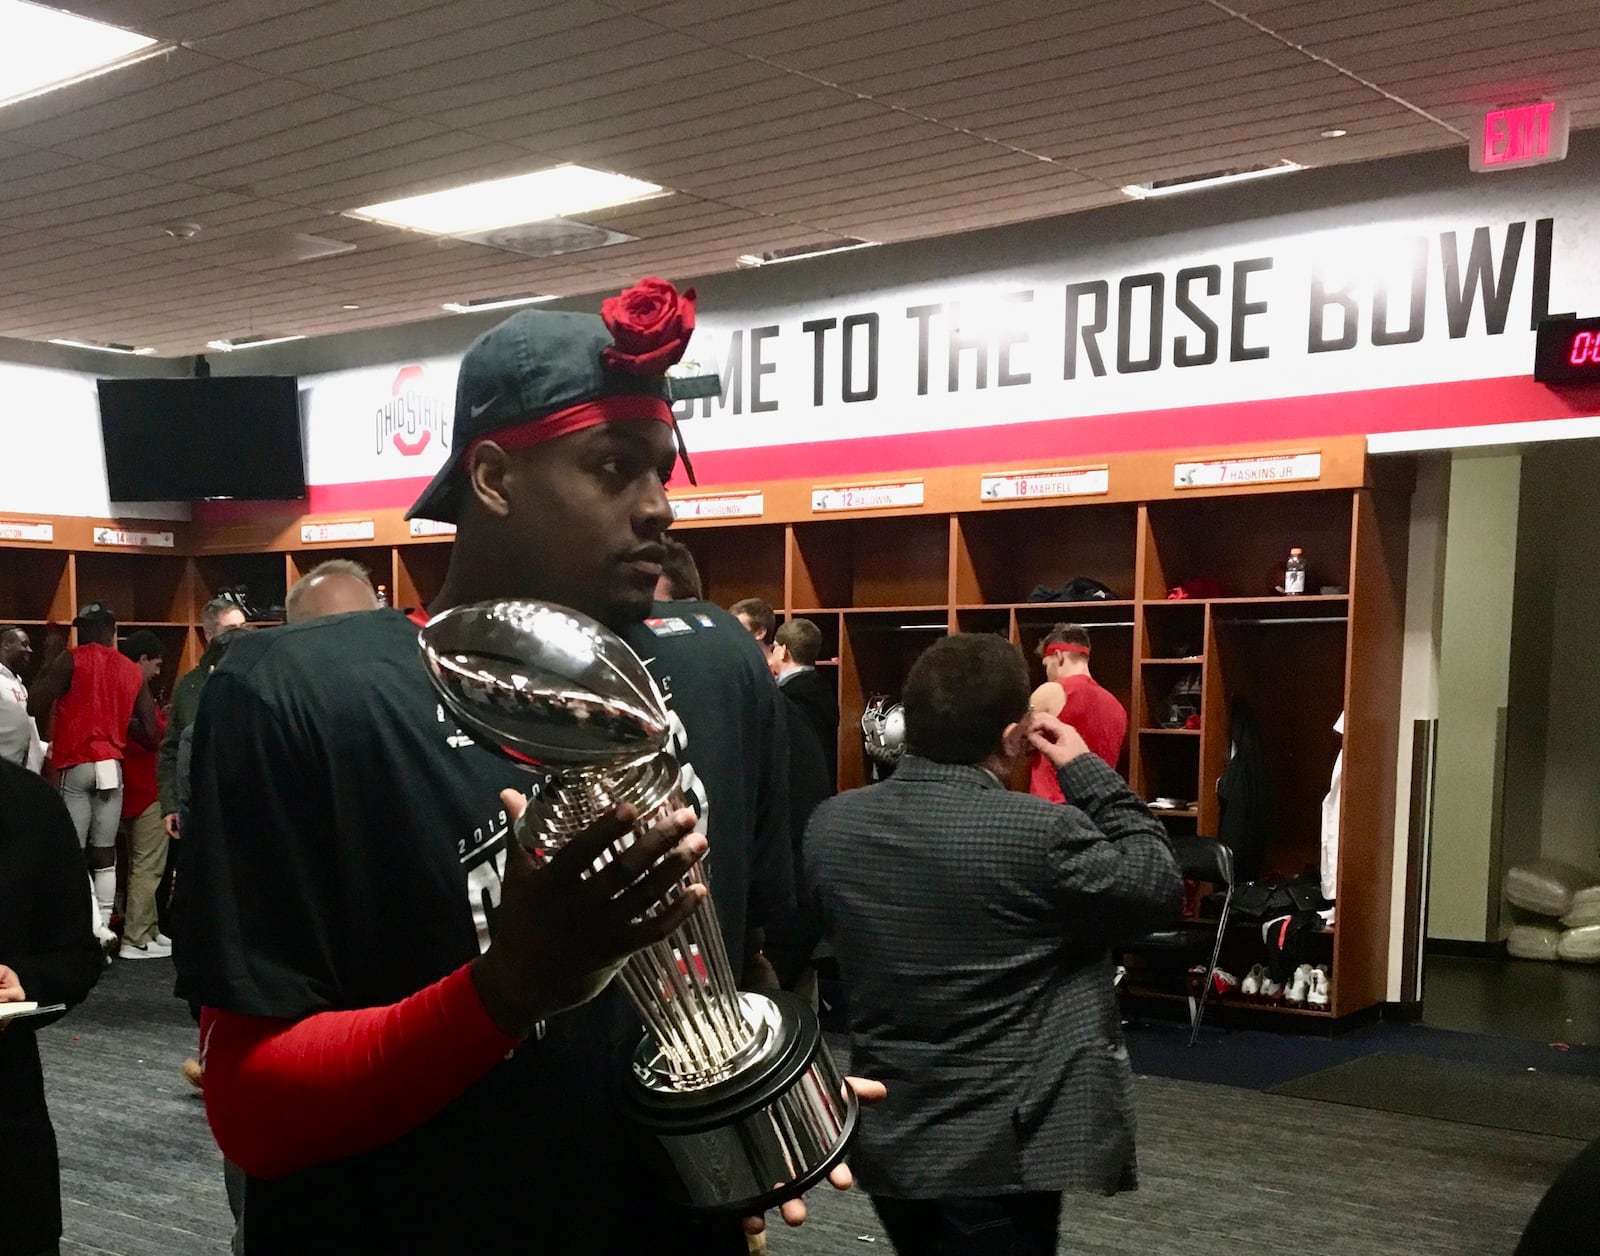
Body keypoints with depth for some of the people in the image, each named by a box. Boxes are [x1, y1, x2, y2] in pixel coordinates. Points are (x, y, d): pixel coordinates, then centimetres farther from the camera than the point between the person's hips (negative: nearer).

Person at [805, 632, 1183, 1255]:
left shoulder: (829, 824, -3)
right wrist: (1090, 776, -1)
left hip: (885, 1140, 6)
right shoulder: (1041, 833, -20)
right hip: (1001, 1153, -6)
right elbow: (1160, 890, -7)